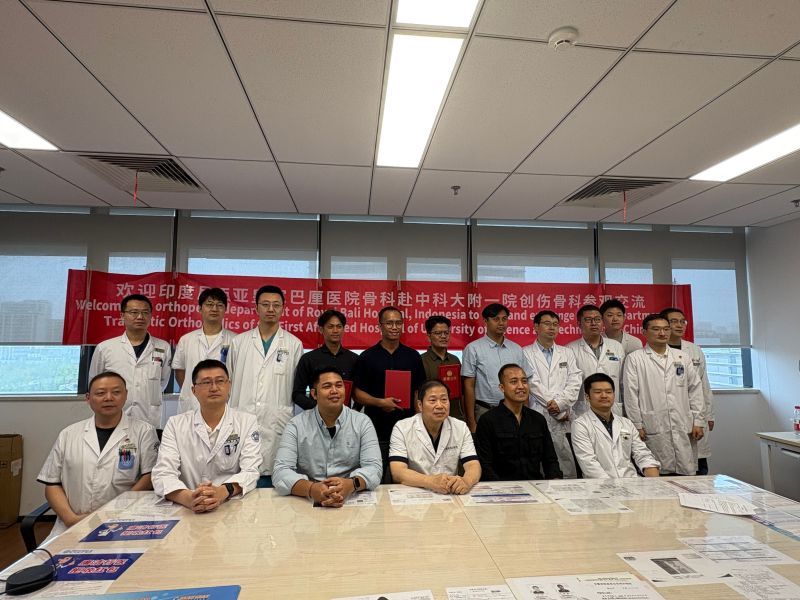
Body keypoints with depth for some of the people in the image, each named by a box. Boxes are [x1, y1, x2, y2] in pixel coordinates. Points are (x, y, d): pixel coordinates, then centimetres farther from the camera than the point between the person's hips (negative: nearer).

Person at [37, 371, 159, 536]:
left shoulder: (144, 431, 3)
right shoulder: (68, 435, 12)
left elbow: (150, 476, -3)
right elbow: (52, 484, 12)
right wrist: (71, 518, -3)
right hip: (71, 528, 3)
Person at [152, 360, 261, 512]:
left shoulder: (247, 422, 2)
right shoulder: (175, 424, 5)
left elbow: (250, 472, -6)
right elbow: (163, 473, -6)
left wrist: (223, 491, -27)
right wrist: (188, 498, -26)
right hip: (189, 510, 1)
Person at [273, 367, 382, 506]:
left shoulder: (362, 422, 2)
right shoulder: (296, 425, 0)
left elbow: (374, 468, -7)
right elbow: (281, 472, -9)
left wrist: (351, 485, -29)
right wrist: (311, 489, -29)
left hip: (353, 500, 0)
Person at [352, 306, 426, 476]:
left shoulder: (413, 356, 6)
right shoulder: (367, 357, 0)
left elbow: (420, 391, 9)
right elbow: (358, 393, 0)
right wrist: (379, 402, -17)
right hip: (376, 430, -1)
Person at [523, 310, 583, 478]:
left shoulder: (567, 353, 17)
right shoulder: (525, 353, 3)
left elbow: (574, 383, 6)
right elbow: (533, 383, -5)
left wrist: (559, 403, -9)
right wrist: (559, 411, -5)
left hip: (563, 420, 3)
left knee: (568, 467, 1)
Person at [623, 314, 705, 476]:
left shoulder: (683, 357, 13)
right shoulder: (634, 359, 0)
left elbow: (695, 389, 12)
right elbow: (631, 394, -3)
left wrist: (698, 421, 6)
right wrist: (637, 425, -6)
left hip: (684, 428, 4)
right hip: (653, 430, -3)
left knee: (687, 474, 5)